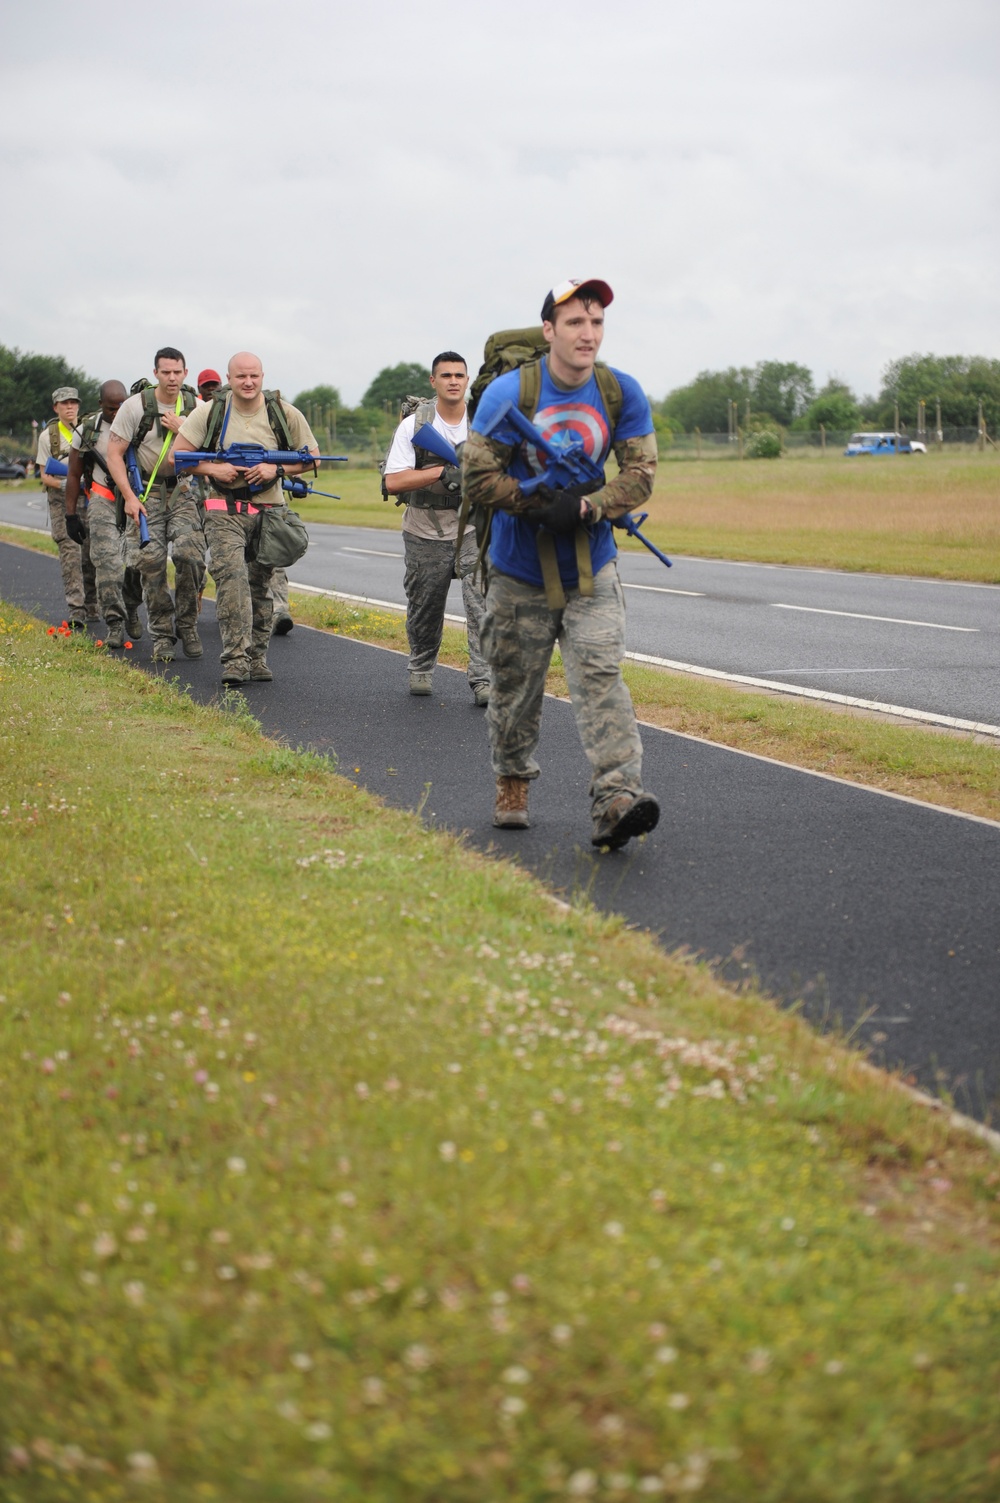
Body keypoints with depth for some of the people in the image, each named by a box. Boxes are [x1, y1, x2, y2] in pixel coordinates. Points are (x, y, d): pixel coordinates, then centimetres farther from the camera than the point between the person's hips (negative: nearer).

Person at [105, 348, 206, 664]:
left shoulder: (196, 407, 1)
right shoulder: (136, 405, -7)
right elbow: (114, 452, -5)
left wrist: (181, 430, -13)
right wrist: (129, 496, -13)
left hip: (184, 488, 1)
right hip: (147, 490, -1)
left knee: (189, 553, -18)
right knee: (151, 559, -11)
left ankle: (187, 625, -1)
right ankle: (161, 634, 0)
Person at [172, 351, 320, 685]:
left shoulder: (283, 413, 0)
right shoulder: (210, 412, -2)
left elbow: (312, 455, 7)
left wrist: (276, 469, -10)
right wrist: (214, 469, -14)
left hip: (269, 510, 2)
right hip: (225, 511, -2)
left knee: (260, 585, 9)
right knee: (231, 575, -20)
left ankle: (257, 657, 21)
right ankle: (235, 659, -24)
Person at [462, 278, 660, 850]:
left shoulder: (622, 394, -4)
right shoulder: (508, 393, -11)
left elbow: (641, 473, -4)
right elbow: (479, 476, -11)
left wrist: (586, 508, -20)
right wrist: (541, 505, -20)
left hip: (592, 569, 0)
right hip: (521, 571, 0)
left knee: (600, 674, -15)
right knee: (516, 684, 10)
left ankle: (618, 800, -25)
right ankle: (513, 783, 34)